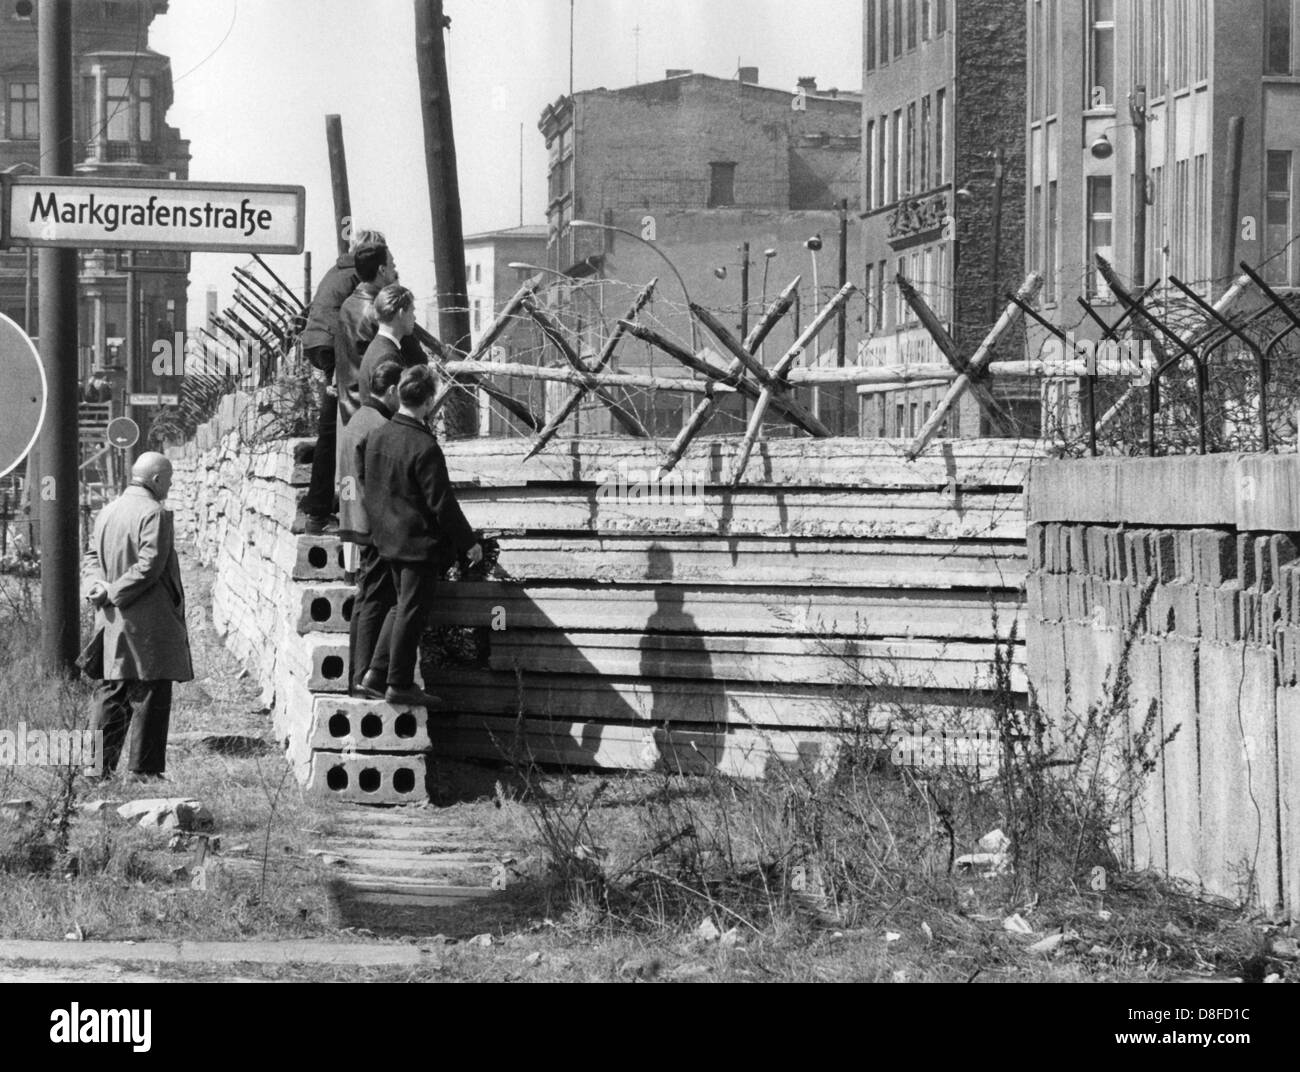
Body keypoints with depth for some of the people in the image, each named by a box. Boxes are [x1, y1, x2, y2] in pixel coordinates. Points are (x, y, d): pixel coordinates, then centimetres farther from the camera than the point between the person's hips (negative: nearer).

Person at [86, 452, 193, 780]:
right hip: (149, 623, -7)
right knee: (150, 695, -1)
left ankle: (102, 766, 14)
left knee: (111, 694, 12)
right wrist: (113, 593, -14)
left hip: (112, 621, 7)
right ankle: (144, 769, 1)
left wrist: (105, 589, 2)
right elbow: (149, 566, -20)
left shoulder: (106, 513, 11)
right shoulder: (154, 514, -14)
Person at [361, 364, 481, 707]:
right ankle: (399, 685, 9)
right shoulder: (425, 447, -22)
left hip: (390, 538, 8)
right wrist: (468, 542, -9)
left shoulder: (377, 437, 2)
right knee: (411, 611, 2)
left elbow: (371, 491, 11)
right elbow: (442, 503, -19)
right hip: (420, 541, -8)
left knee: (402, 605, 21)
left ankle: (377, 672, 22)